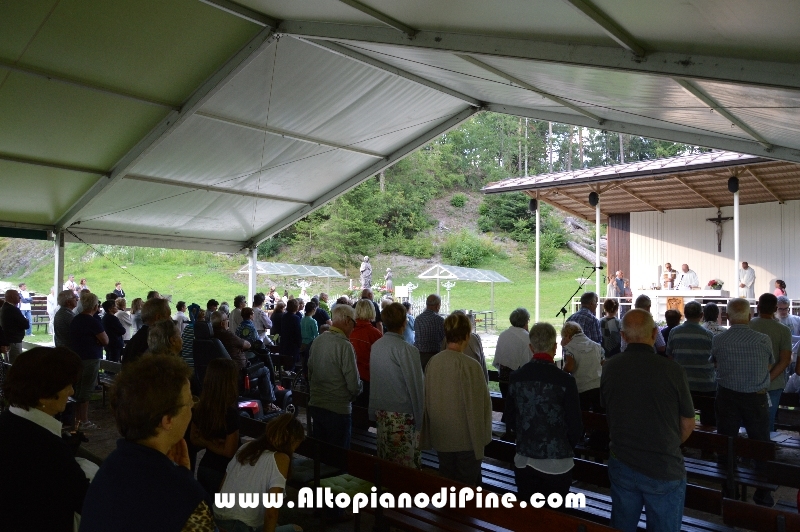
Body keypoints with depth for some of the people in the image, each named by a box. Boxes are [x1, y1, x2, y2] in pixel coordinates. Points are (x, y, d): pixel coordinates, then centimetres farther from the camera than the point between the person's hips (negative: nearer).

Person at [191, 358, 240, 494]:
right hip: (223, 472, -6)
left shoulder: (199, 408, -6)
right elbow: (230, 451, -20)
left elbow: (194, 439, 9)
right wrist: (211, 444, -8)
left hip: (203, 467, 7)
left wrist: (207, 442, -4)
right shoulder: (230, 413, -26)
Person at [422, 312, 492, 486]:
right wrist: (481, 437, 2)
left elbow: (427, 399, 1)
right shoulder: (471, 366, -22)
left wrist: (429, 435, 15)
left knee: (445, 478, 20)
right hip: (466, 438, -4)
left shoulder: (433, 362, -9)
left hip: (441, 436, 4)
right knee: (467, 483, 13)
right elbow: (479, 405, -14)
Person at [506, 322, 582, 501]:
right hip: (556, 464, -3)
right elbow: (576, 427, -9)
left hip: (524, 462, 3)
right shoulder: (564, 381, -16)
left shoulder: (516, 377, -5)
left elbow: (510, 420, 4)